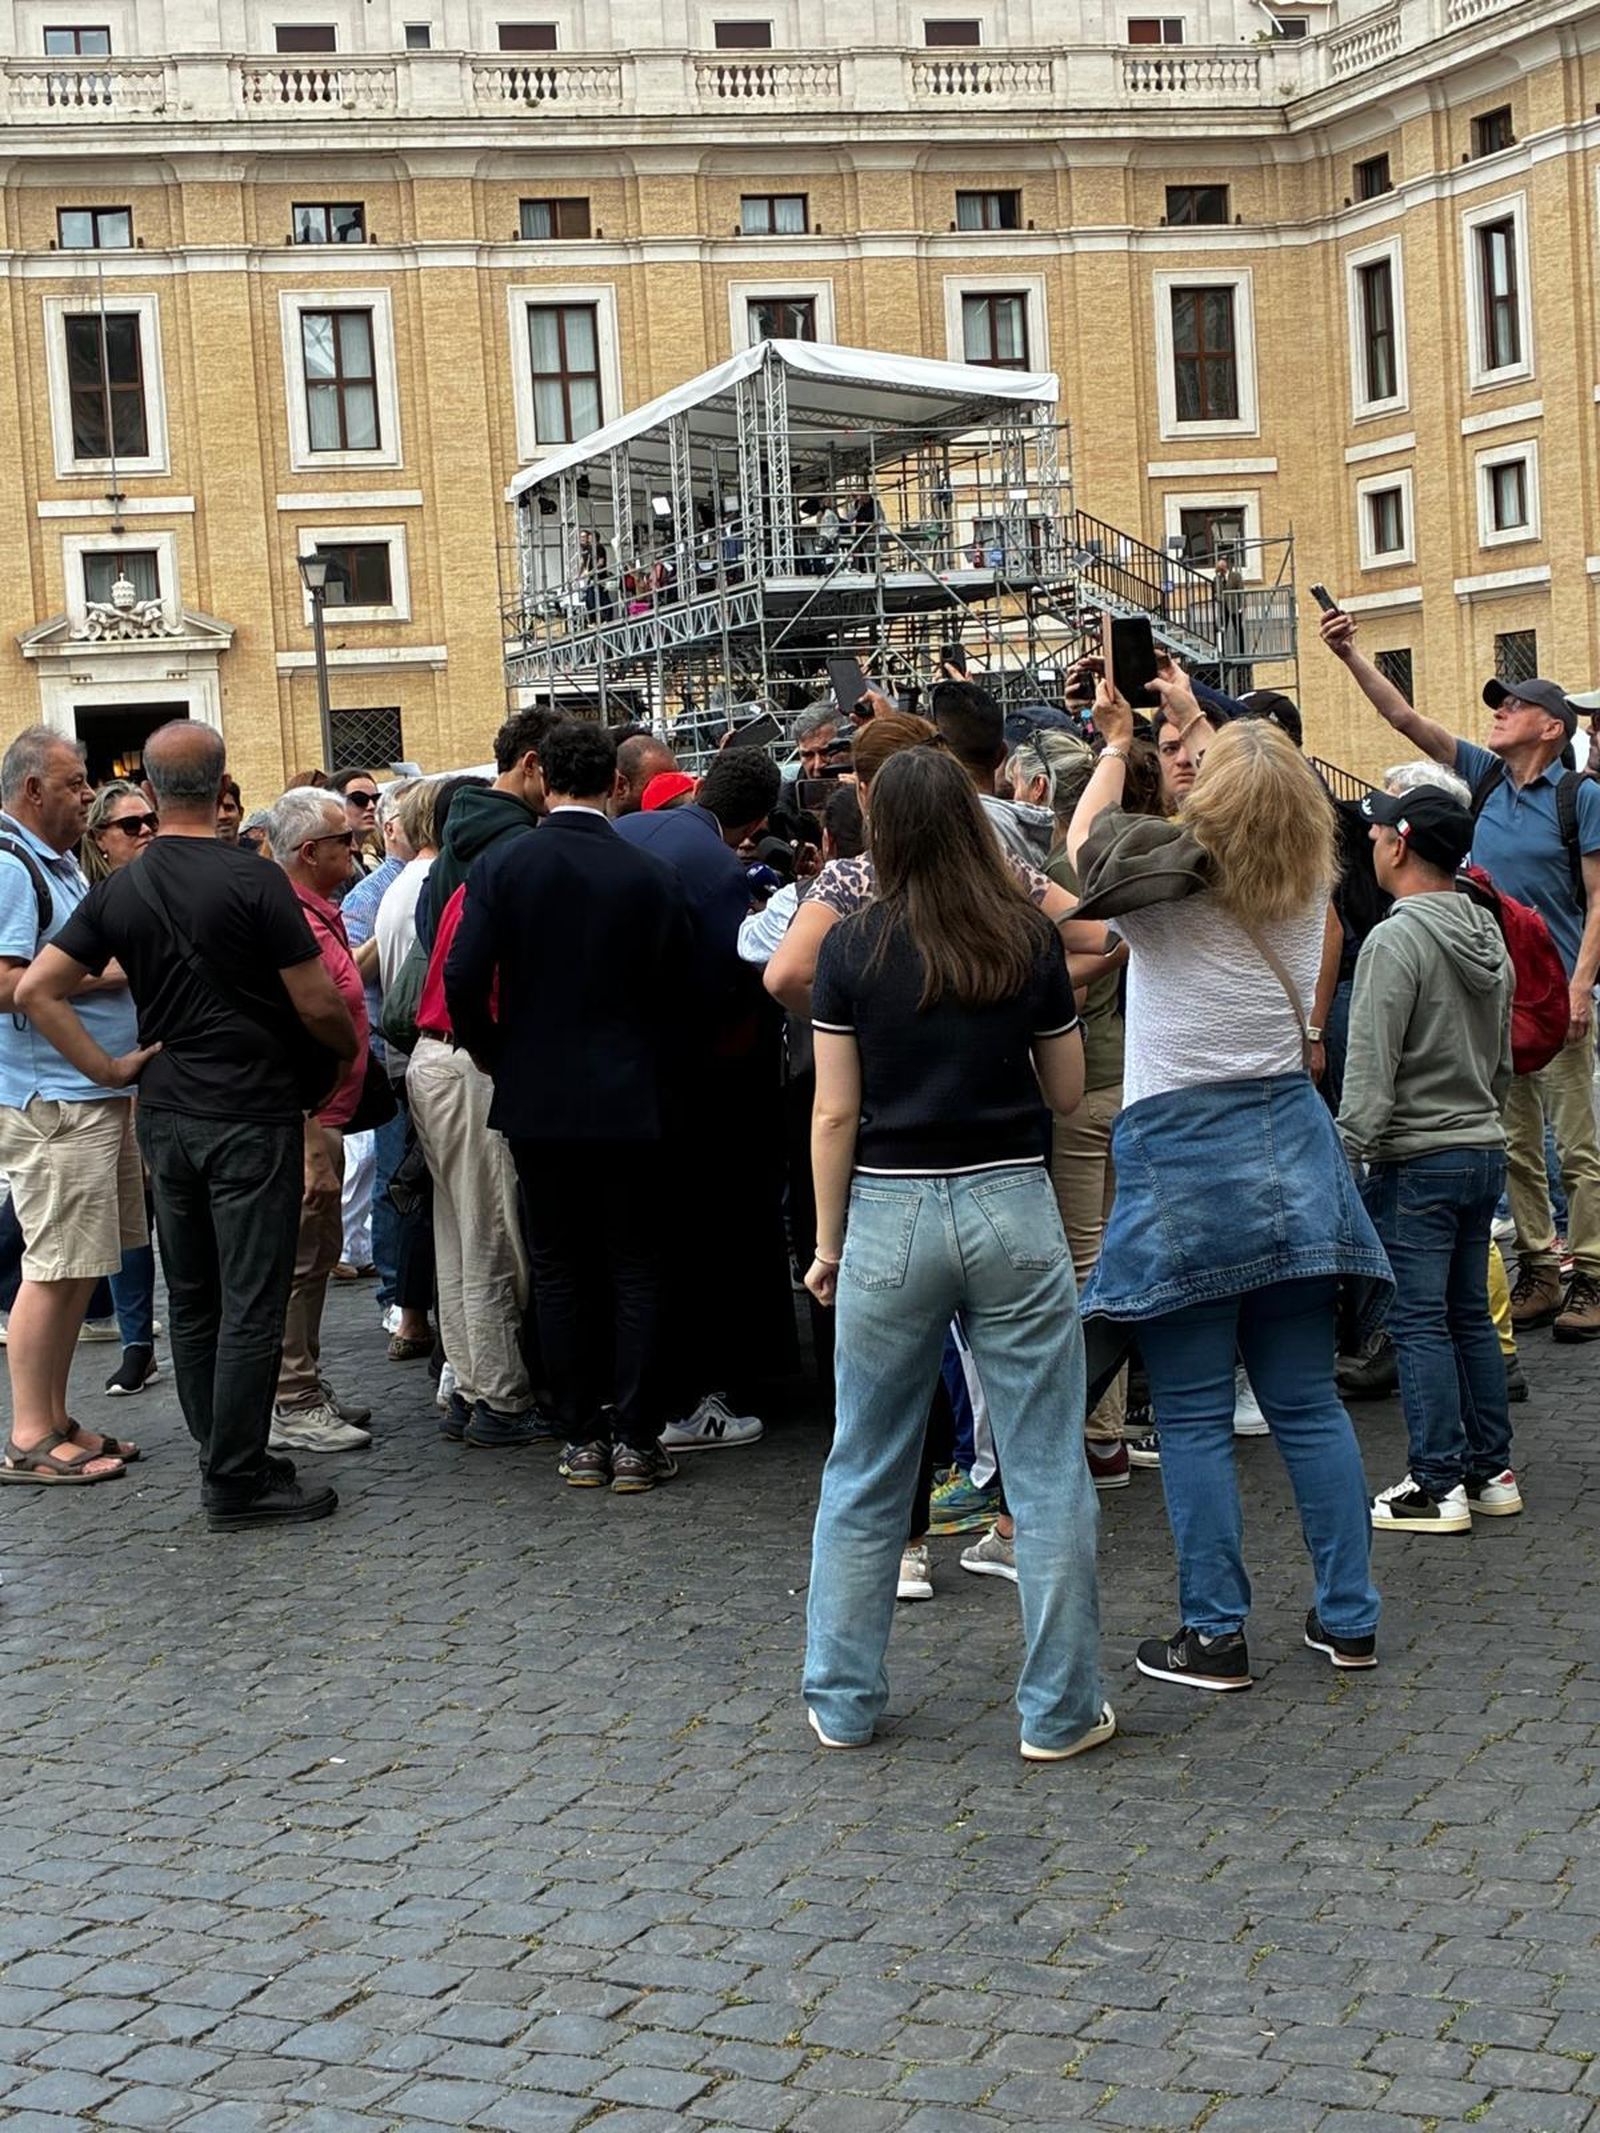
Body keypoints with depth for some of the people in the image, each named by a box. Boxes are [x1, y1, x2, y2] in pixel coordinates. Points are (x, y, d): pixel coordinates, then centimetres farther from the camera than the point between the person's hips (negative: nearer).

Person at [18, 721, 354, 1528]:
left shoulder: (119, 890, 3)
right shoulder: (253, 882, -14)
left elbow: (38, 990, 1)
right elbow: (318, 1006, -13)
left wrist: (106, 1068, 5)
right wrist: (352, 1046, 8)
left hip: (165, 1119, 6)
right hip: (252, 1116, -6)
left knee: (191, 1300, 14)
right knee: (251, 1304, -1)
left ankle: (226, 1458, 23)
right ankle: (237, 1482, 1)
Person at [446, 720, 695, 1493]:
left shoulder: (503, 864, -6)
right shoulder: (651, 874, -6)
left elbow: (465, 978, -11)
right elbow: (676, 990, -3)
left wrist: (493, 1054, 5)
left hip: (536, 1099, 1)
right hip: (629, 1101, -1)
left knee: (559, 1270, 10)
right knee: (635, 1269, 7)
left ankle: (582, 1438, 13)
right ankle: (634, 1440, 6)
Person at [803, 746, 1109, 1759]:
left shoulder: (855, 948, -4)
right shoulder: (1030, 940, -1)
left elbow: (835, 1113, -3)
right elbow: (1069, 1089, 9)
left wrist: (829, 1243, 6)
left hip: (889, 1217, 0)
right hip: (1011, 1209, 0)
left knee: (865, 1474, 13)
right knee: (1047, 1472, 6)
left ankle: (843, 1700, 21)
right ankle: (1061, 1710, 10)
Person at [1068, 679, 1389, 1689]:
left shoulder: (1174, 876, -11)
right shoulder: (1308, 885, 3)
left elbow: (1084, 836, 8)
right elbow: (1268, 809, 24)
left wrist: (1117, 744, 21)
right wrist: (1195, 721, 31)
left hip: (1180, 1151, -5)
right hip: (1290, 1147, 5)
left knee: (1195, 1416, 1)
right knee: (1308, 1400, 11)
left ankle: (1215, 1634, 5)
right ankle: (1350, 1617, 15)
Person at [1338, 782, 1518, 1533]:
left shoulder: (1395, 941, -16)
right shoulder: (1488, 936, 10)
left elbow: (1370, 1071, -20)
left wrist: (1343, 1159, -16)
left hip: (1418, 1161, -8)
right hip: (1485, 1149, 8)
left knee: (1419, 1322, -3)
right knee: (1470, 1314, 15)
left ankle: (1439, 1486, -1)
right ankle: (1491, 1471, 19)